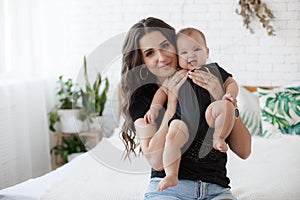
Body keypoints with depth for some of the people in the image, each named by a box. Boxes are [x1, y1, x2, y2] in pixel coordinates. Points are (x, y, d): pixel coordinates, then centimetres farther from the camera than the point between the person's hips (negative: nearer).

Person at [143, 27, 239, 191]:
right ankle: (171, 175, -30)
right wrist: (155, 107, 2)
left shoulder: (213, 69, 27)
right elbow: (163, 90, 20)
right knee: (174, 130, -32)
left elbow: (231, 82, 26)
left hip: (209, 117, 0)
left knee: (225, 106, -31)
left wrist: (230, 94, 3)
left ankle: (218, 139, -12)